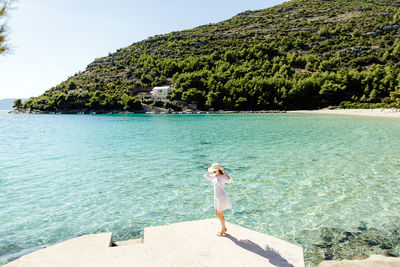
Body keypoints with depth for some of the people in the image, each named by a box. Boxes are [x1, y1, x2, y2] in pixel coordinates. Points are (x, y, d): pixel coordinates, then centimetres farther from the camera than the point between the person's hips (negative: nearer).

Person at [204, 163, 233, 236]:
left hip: (222, 197, -9)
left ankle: (223, 230, 24)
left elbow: (230, 180, -36)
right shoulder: (214, 176, 5)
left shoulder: (223, 177, -18)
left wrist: (224, 172, -36)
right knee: (217, 214, 17)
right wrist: (209, 171, 3)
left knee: (220, 215, 4)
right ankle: (224, 228, 34)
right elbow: (206, 176, 19)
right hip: (216, 197, 9)